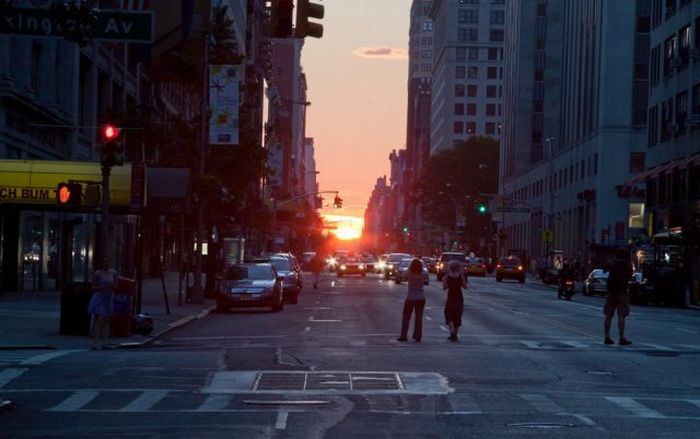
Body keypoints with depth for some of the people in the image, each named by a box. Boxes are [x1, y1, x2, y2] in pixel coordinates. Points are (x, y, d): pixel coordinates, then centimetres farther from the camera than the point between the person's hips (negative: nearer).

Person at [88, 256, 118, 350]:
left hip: (109, 298, 4)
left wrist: (113, 287, -7)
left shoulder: (113, 273, 6)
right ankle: (95, 343, -11)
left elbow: (115, 285, 15)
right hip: (99, 297, -4)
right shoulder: (97, 273, -5)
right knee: (97, 319, -11)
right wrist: (102, 287, -16)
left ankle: (102, 342, 12)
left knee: (106, 321, 6)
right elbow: (93, 287, 0)